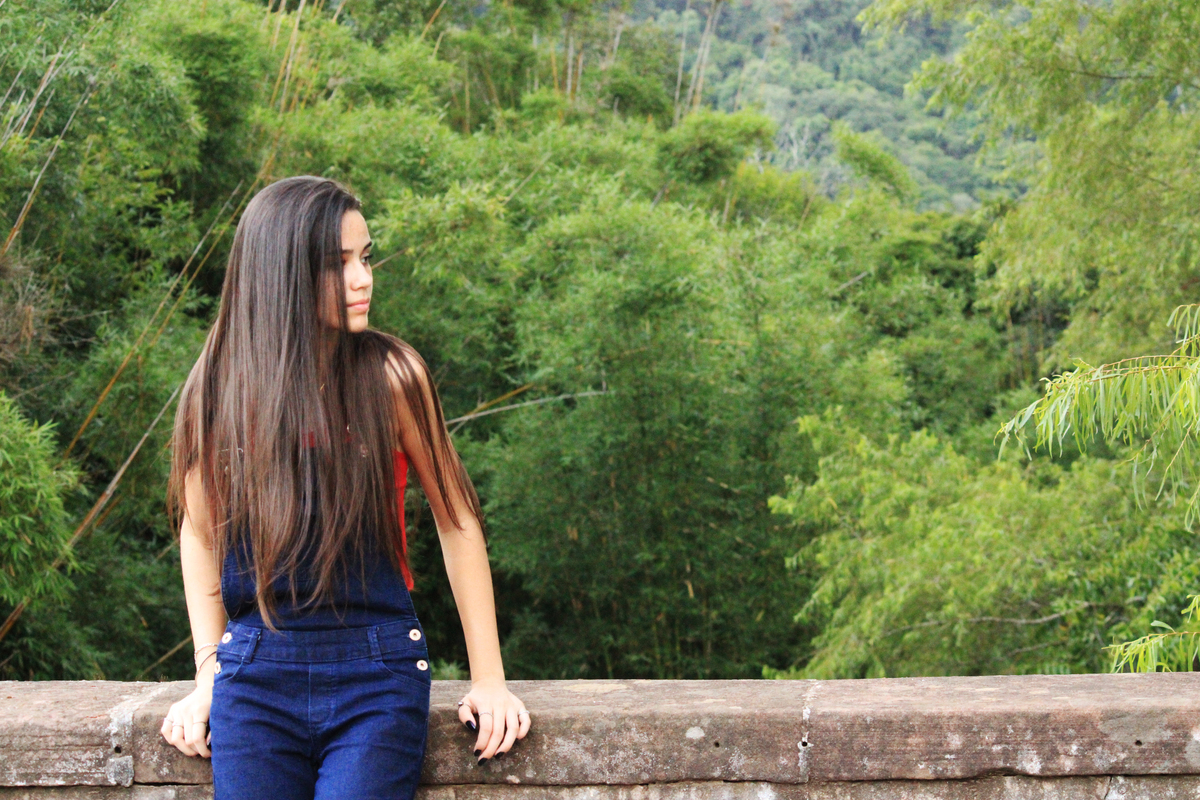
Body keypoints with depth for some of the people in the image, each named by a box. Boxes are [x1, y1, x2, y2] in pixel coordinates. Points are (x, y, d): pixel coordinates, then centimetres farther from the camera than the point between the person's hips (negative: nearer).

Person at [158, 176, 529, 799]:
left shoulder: (389, 375, -6)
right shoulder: (219, 387, 0)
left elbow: (456, 519, 1)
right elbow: (200, 530, 11)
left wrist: (488, 678, 0)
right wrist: (208, 677, 7)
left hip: (378, 676, -2)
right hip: (256, 674, 2)